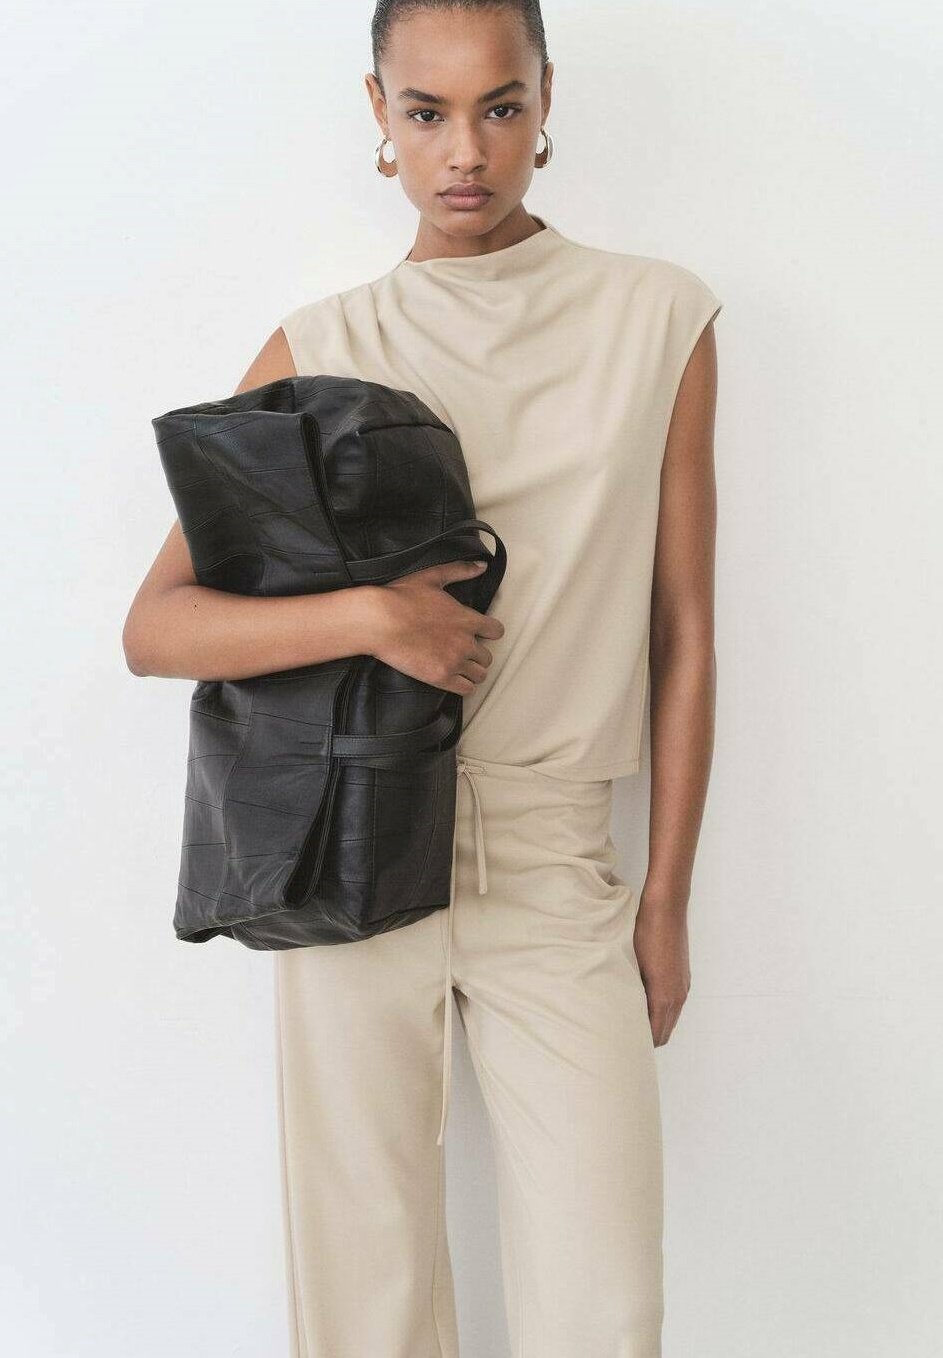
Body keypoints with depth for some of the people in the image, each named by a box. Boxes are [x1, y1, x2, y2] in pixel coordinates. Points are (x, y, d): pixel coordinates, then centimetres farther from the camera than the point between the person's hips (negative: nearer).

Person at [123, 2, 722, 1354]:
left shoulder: (659, 318, 3)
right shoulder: (319, 350, 2)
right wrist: (365, 613, -18)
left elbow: (684, 635, 5)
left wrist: (668, 897, 6)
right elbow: (154, 628, -2)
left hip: (556, 863, 0)